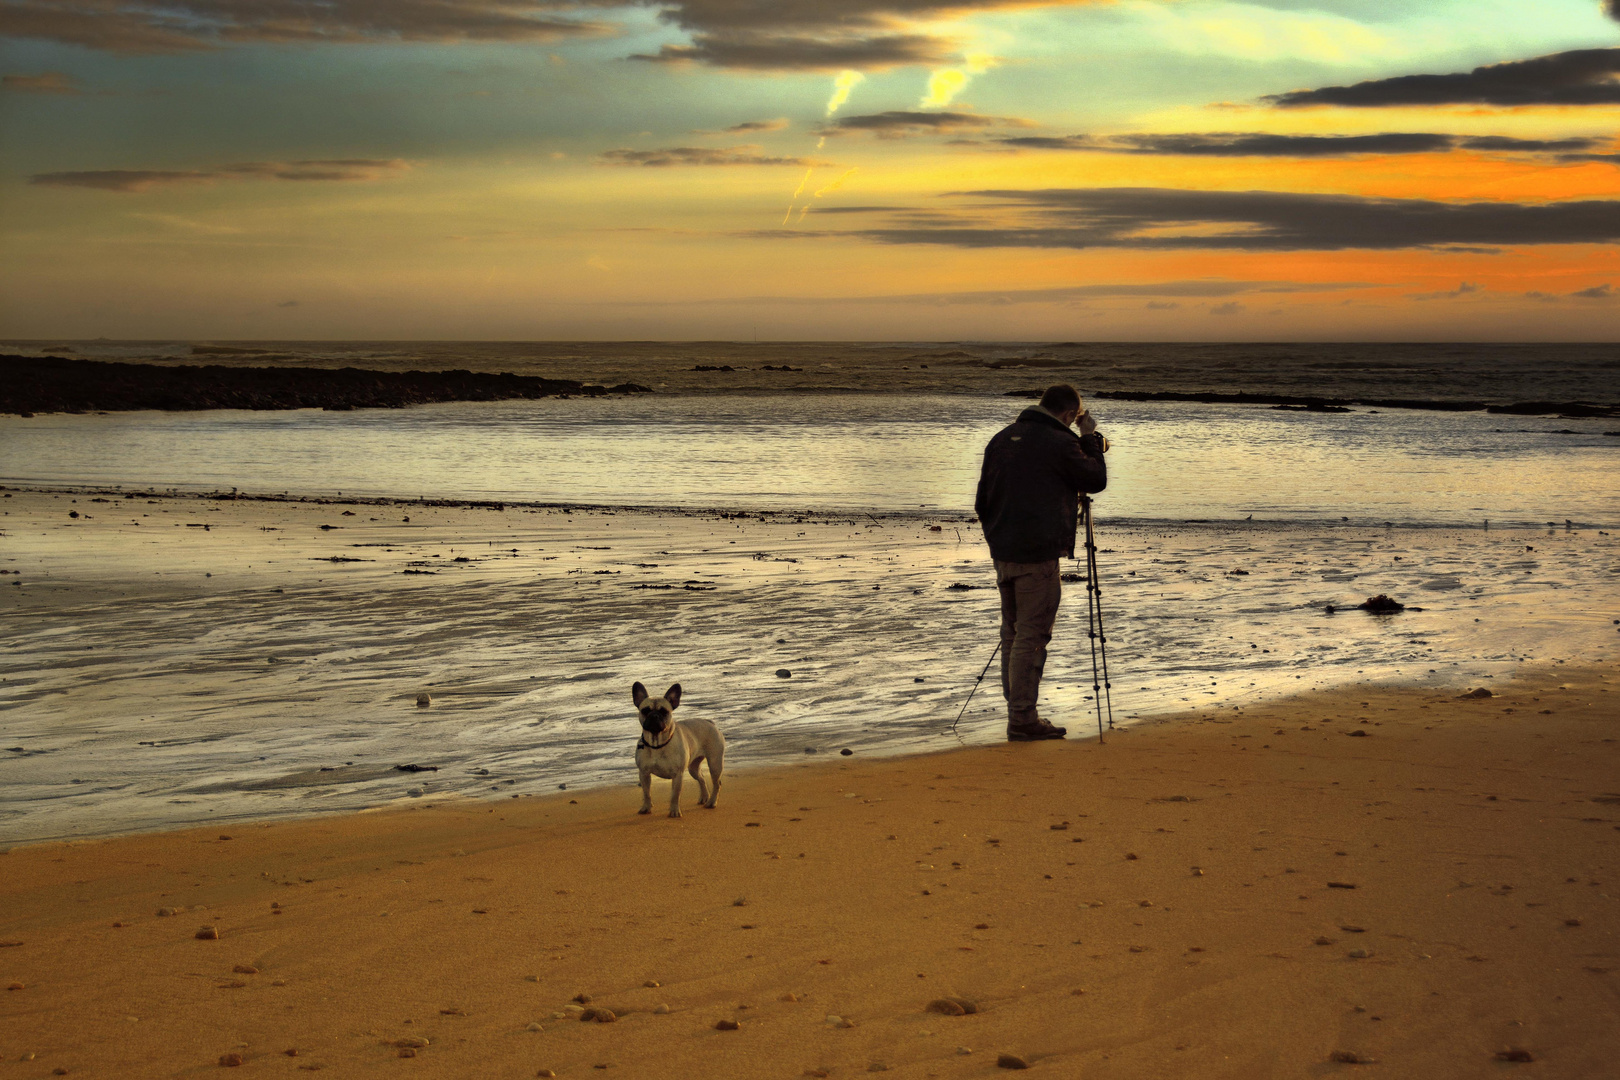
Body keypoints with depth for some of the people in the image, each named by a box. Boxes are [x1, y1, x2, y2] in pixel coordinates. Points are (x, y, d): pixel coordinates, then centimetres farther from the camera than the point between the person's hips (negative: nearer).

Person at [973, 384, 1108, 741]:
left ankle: (1017, 709, 21)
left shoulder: (1001, 439, 11)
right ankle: (1022, 720, -3)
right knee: (1031, 635, -4)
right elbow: (1096, 480, 1)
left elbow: (982, 501, 15)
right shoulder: (1060, 443, -11)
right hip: (1039, 554, -7)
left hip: (1002, 551, 7)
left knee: (1012, 632, 15)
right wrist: (1092, 438, 9)